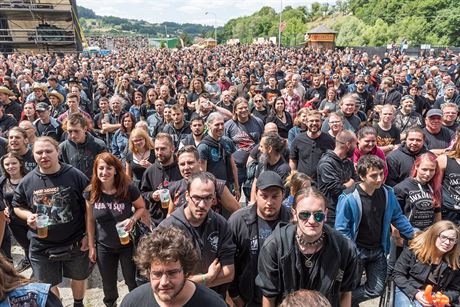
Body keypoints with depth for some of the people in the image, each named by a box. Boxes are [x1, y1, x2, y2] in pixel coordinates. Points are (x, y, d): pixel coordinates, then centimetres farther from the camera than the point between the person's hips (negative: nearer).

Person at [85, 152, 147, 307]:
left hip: (128, 244, -2)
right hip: (104, 247, 2)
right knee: (108, 284, 23)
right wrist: (91, 246, 2)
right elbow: (90, 220, -1)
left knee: (132, 281, 16)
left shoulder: (129, 189, -22)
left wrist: (133, 219, -25)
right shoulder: (90, 192, -13)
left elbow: (142, 207, -5)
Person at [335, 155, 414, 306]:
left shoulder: (387, 193, -6)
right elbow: (341, 229, -18)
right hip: (357, 250, -5)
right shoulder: (349, 198, -23)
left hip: (378, 250, 5)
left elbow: (398, 217, 9)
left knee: (377, 290, 10)